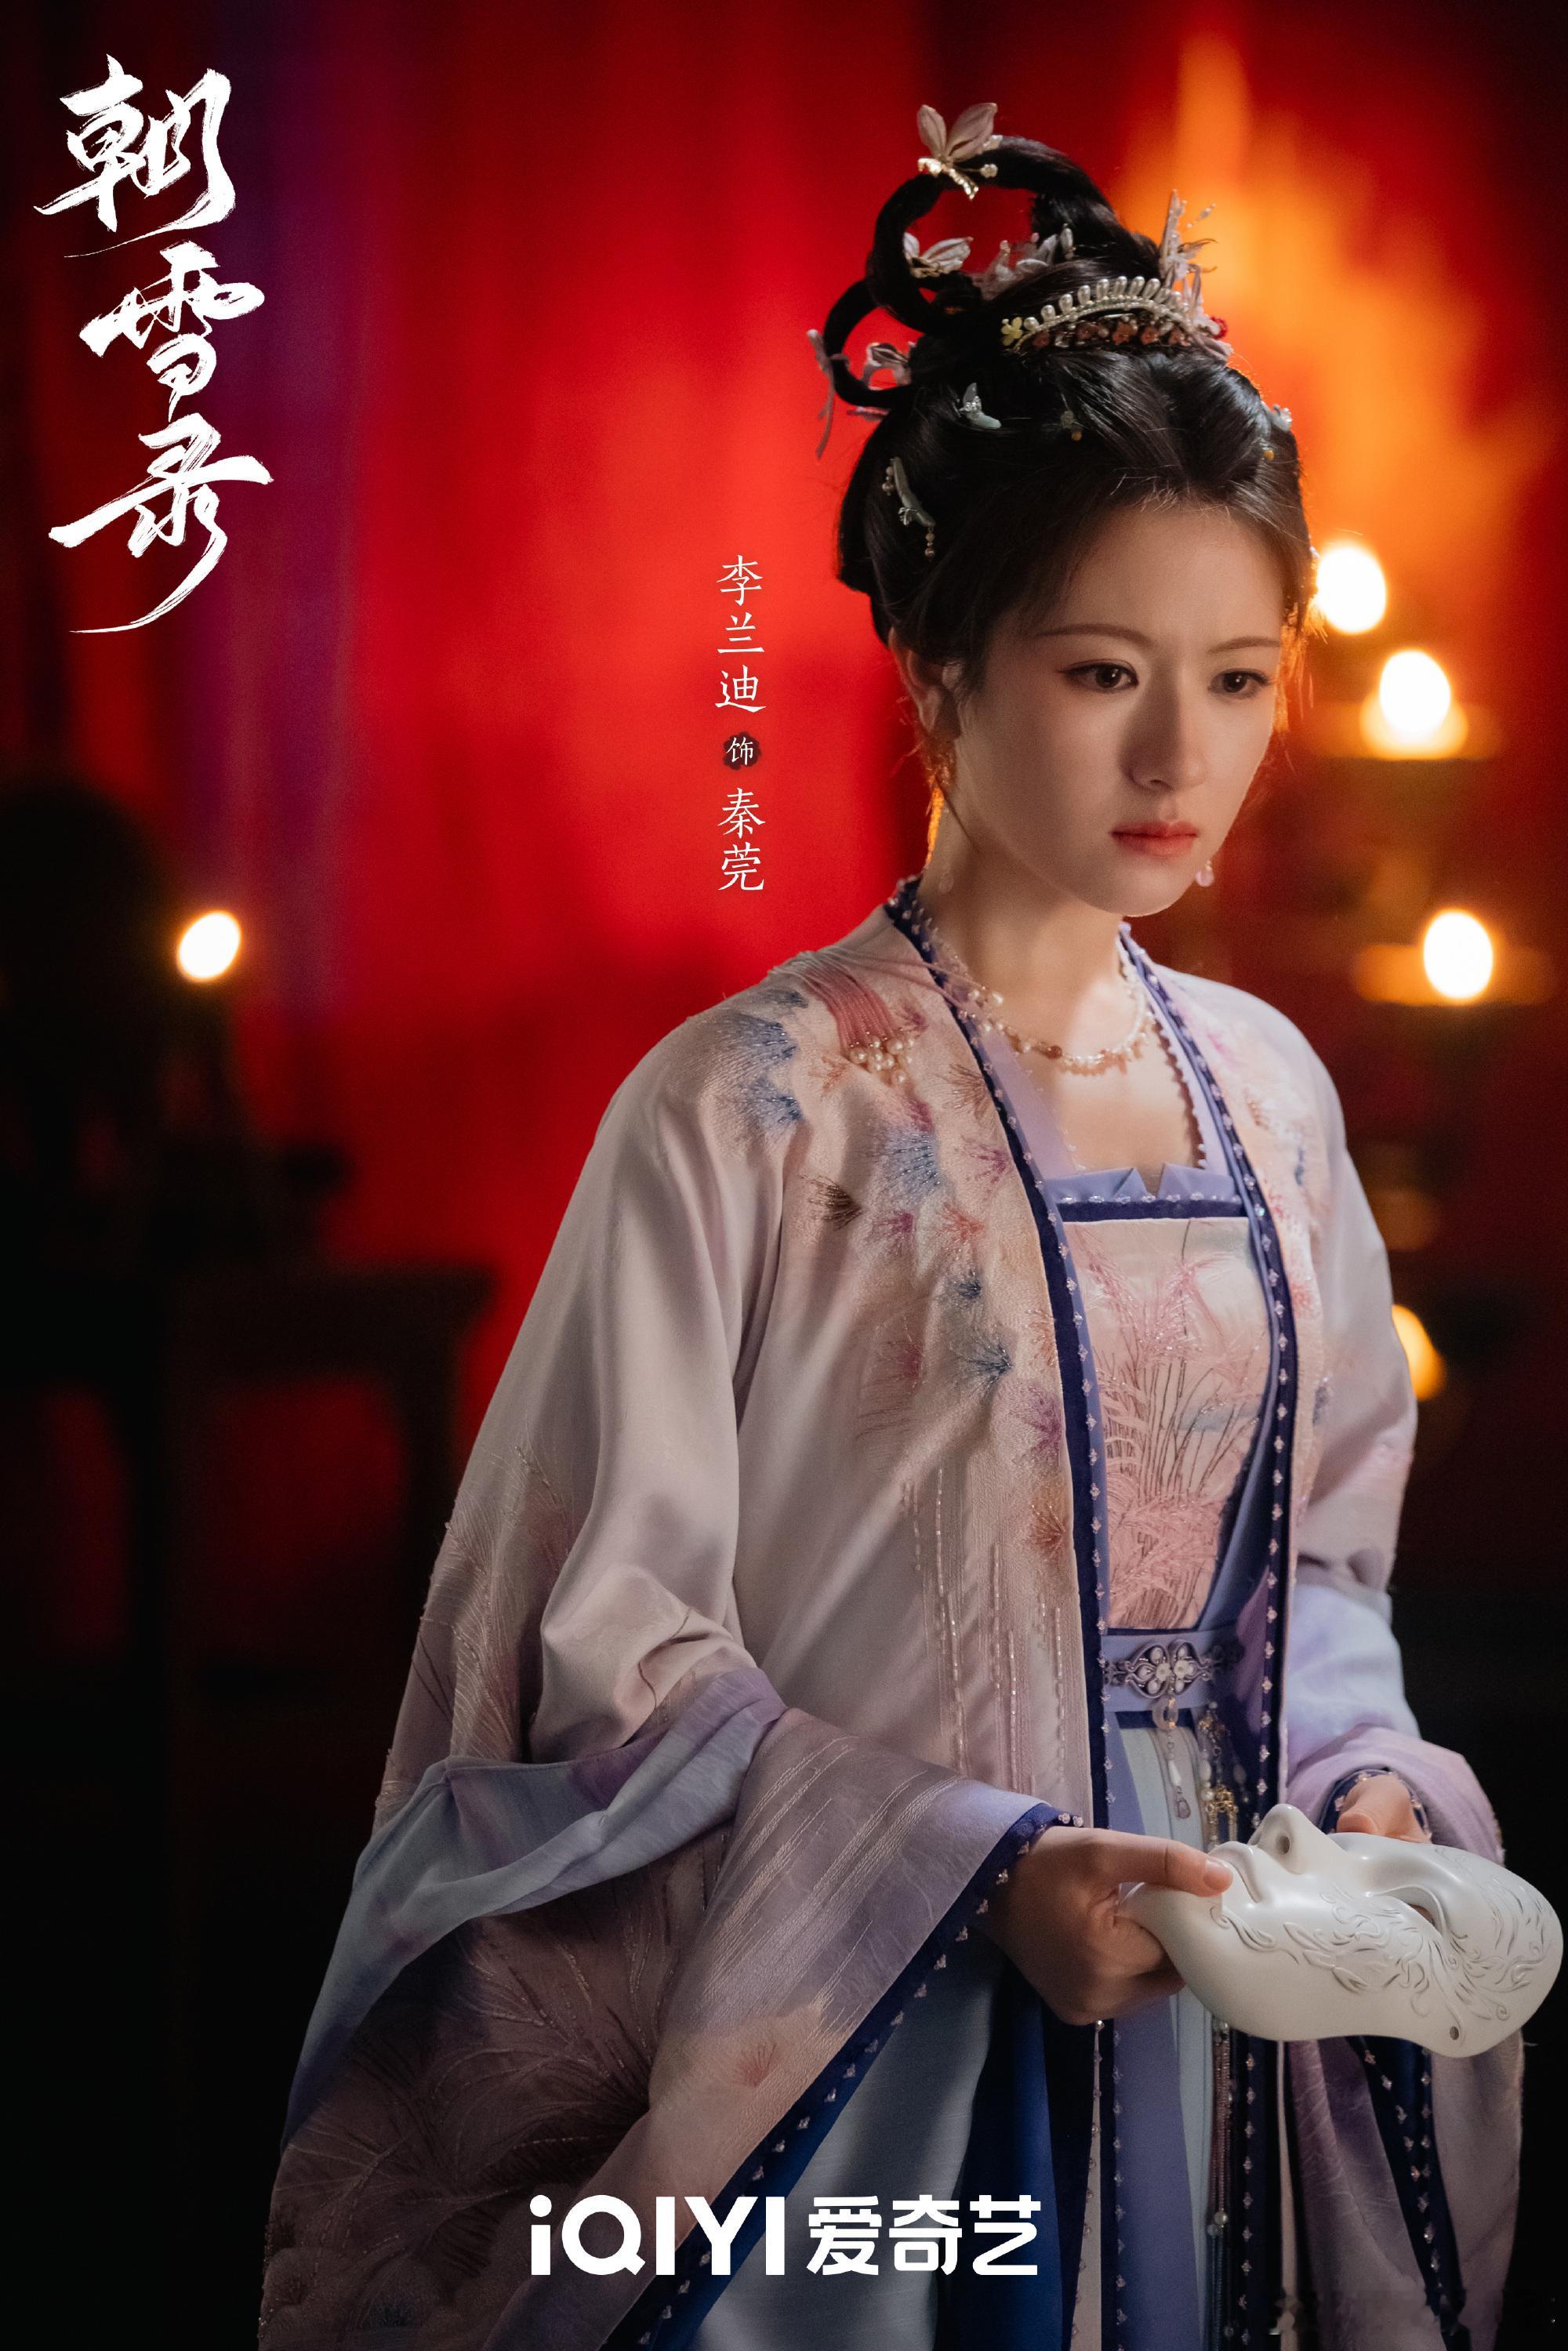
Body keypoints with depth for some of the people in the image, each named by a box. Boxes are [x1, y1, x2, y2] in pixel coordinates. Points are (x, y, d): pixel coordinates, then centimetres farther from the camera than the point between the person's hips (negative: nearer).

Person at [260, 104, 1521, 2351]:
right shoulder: (750, 1112, -12)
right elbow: (614, 1658, -11)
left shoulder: (1263, 1084, 4)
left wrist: (1362, 1784, -5)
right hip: (872, 2081, -5)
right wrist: (970, 1869, -21)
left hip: (1224, 2057, 5)